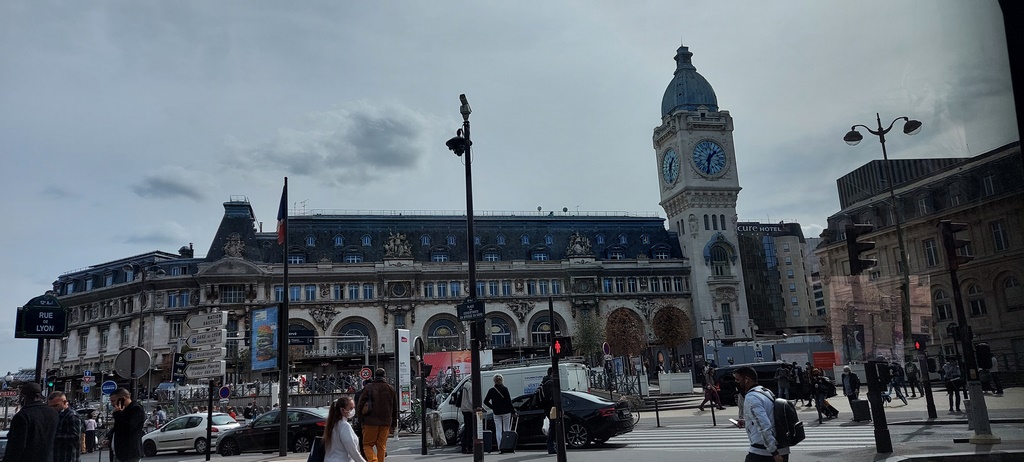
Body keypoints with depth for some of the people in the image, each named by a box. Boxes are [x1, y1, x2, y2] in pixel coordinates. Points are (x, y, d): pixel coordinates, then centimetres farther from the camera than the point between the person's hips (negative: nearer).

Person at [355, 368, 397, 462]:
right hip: (386, 422, 3)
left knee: (367, 445, 4)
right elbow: (395, 408, 12)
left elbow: (359, 406, -2)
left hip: (371, 422, -3)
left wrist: (362, 420, 9)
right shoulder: (391, 389, 7)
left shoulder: (368, 388, -3)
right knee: (381, 446, 10)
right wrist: (393, 424, 17)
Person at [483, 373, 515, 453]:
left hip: (496, 413, 2)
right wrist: (513, 411, -3)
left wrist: (493, 407, 12)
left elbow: (485, 401, 3)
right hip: (506, 412, -2)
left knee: (498, 430, 5)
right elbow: (509, 401, -10)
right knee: (506, 430, 7)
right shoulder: (505, 389, -8)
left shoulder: (491, 390, 1)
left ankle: (500, 448, -2)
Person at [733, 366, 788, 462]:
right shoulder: (766, 392, 15)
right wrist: (747, 422, 30)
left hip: (761, 452, -9)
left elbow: (764, 427, -22)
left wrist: (774, 453, -23)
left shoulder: (751, 397, -14)